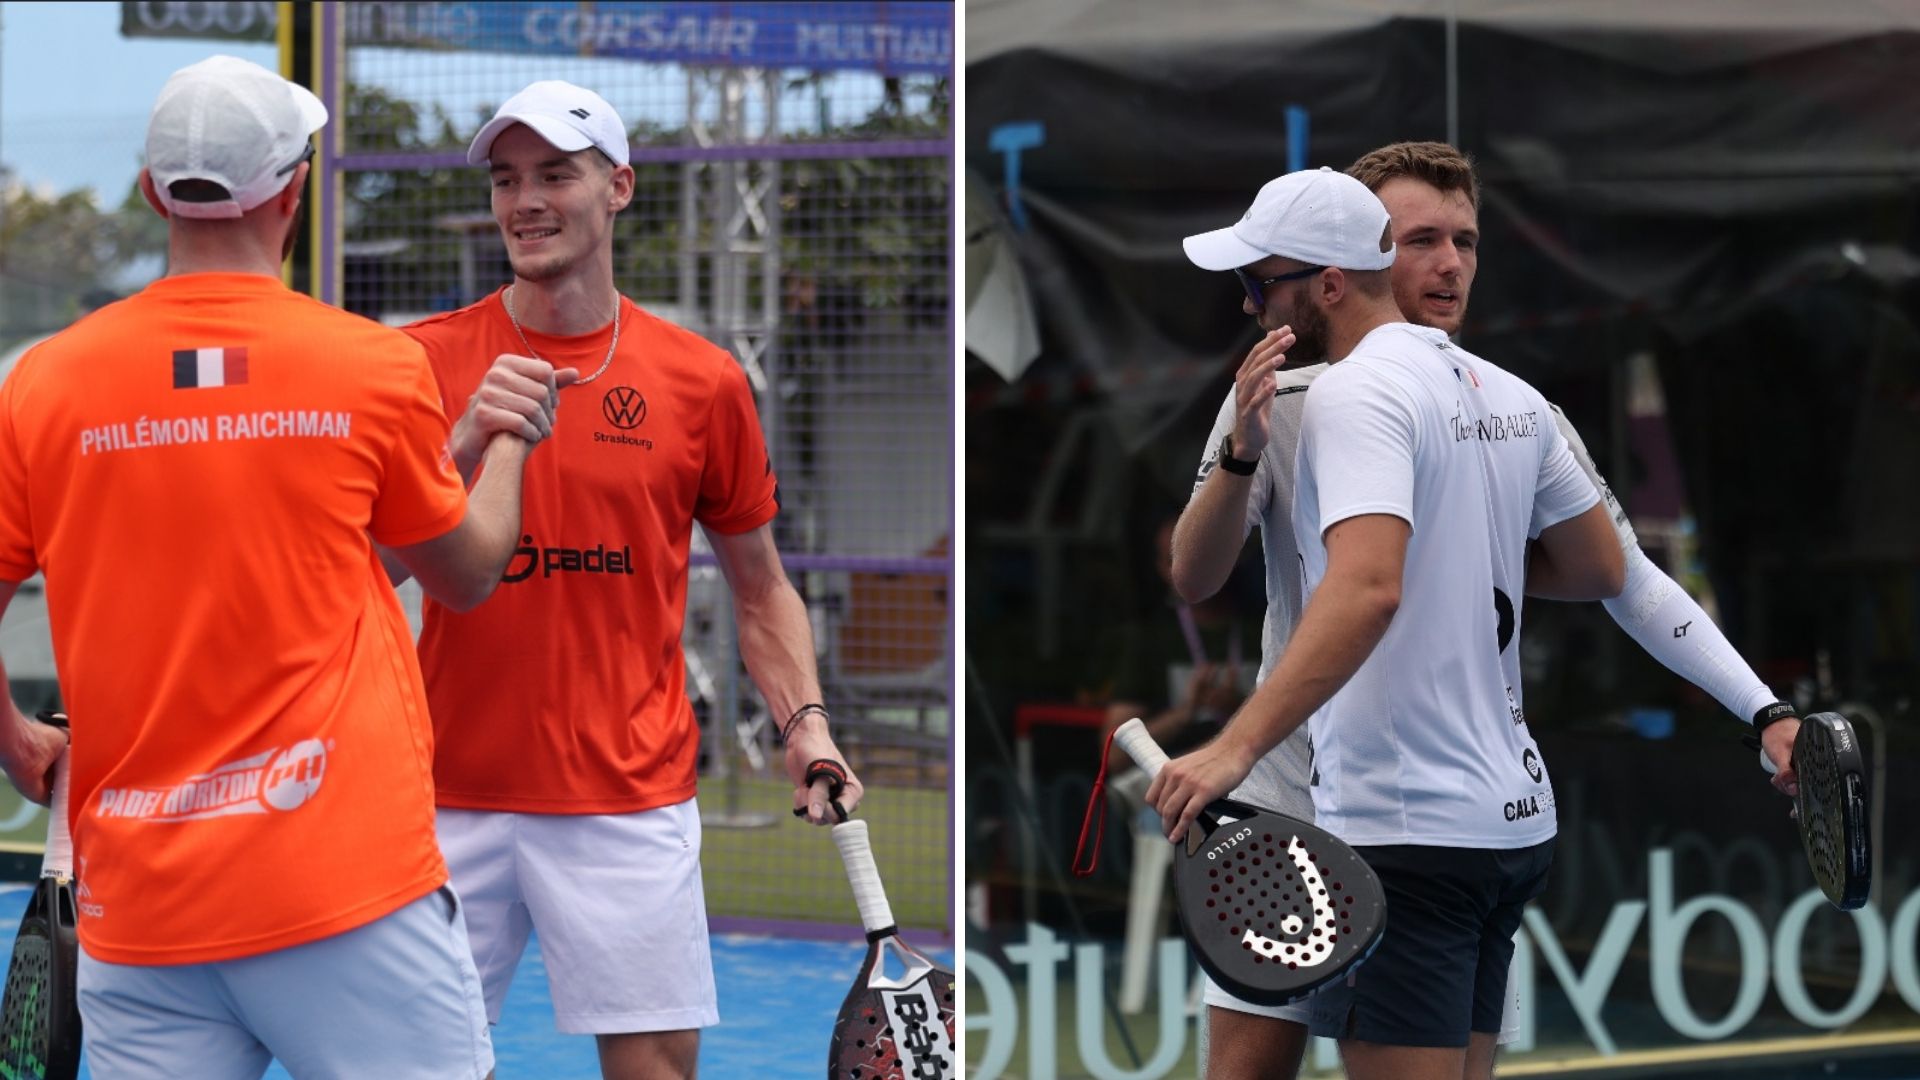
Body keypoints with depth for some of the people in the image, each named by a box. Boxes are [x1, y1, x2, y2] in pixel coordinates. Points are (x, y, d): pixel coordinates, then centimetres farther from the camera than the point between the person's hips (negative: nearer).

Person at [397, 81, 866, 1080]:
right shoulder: (427, 360, 2)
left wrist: (805, 720, -5)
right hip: (452, 797, 0)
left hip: (628, 800, 0)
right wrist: (469, 445, -19)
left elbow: (761, 590, 11)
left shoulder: (701, 381, 3)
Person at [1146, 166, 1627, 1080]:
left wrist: (1236, 747, -35)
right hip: (1513, 814, 9)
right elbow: (1601, 569, 21)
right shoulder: (1507, 395, 13)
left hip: (1406, 829, -9)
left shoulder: (1356, 392, -13)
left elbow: (1367, 587, -29)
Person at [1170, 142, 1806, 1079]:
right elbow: (1194, 578, -9)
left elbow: (1629, 581, 4)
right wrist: (1242, 453, -27)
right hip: (1297, 807, -1)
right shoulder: (1283, 400, -2)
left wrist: (1766, 712, -7)